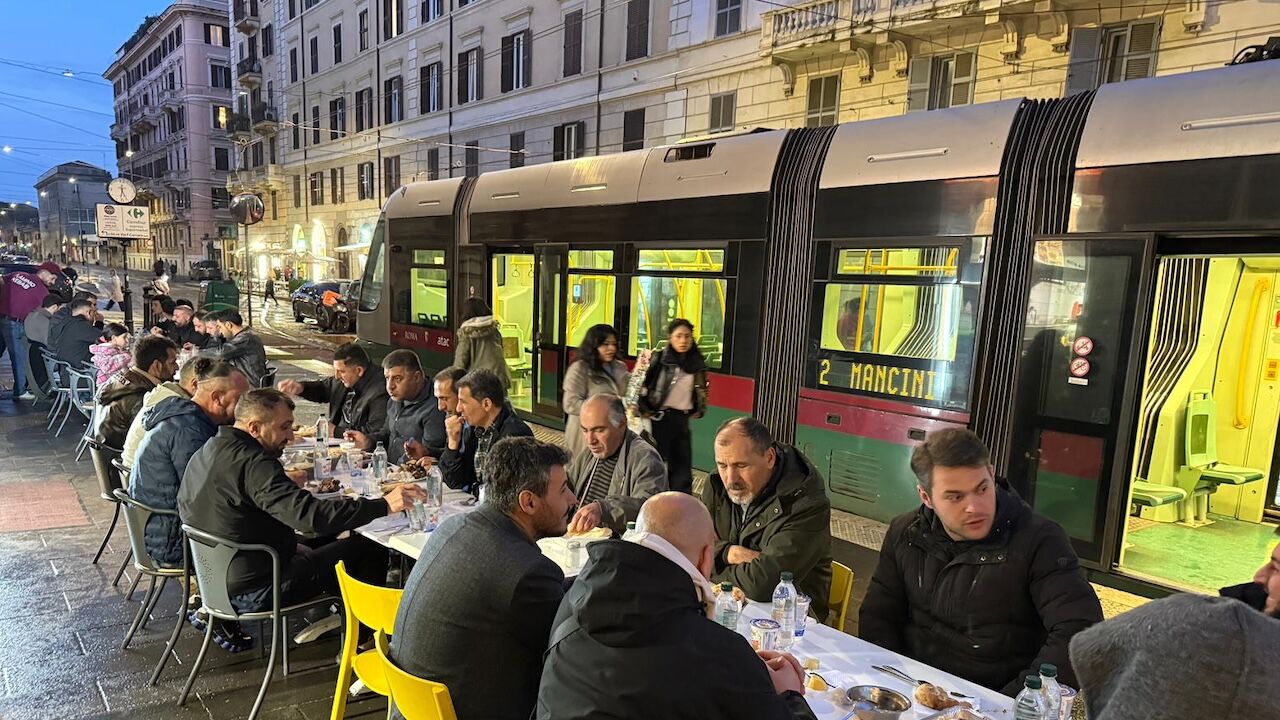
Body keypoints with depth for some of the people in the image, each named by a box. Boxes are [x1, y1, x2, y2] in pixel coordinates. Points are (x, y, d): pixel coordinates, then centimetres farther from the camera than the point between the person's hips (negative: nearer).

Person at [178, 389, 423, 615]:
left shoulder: (205, 454, 2)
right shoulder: (253, 464, -27)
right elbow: (312, 515, -37)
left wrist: (284, 482, 14)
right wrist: (384, 505, -37)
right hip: (254, 592, -10)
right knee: (370, 548, -4)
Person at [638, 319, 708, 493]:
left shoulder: (697, 363, 5)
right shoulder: (659, 359, -10)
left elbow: (702, 389, 20)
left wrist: (699, 410, 12)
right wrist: (644, 409, -7)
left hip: (682, 420, 5)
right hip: (660, 418, -4)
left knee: (682, 466, 7)